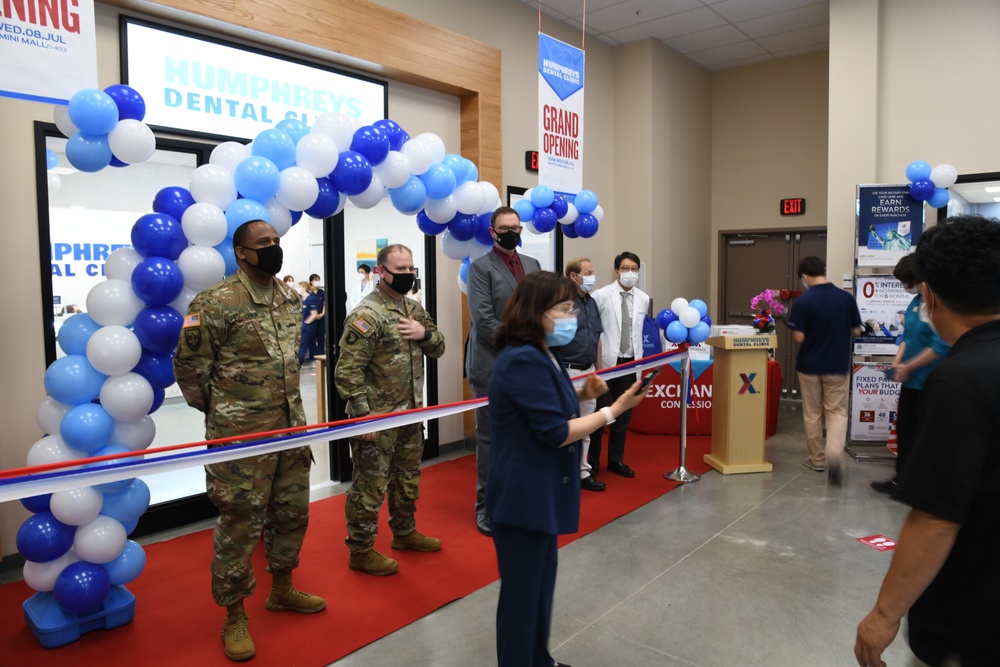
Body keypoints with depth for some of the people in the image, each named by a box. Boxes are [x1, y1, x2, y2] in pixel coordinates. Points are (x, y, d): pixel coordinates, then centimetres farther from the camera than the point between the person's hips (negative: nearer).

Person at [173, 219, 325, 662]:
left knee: (292, 511, 18)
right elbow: (188, 365, -8)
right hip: (241, 435, -7)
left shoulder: (290, 299, 8)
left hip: (291, 427, 7)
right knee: (240, 523, 3)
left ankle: (282, 589, 39)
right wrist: (220, 410, 3)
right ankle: (234, 618, 22)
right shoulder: (216, 303, -14)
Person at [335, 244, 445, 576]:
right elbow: (347, 371, -20)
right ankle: (360, 551, 19)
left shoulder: (413, 308, 8)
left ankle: (404, 532, 40)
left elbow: (438, 348, 13)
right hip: (378, 419, -8)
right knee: (370, 486, 3)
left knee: (408, 477, 22)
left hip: (410, 414, 8)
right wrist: (363, 417, -21)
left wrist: (425, 333, -9)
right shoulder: (366, 315, -18)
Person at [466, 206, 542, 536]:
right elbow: (483, 319, -13)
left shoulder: (532, 264, 15)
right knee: (490, 438, 3)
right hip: (493, 368, -5)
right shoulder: (481, 267, -5)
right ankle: (487, 507, 14)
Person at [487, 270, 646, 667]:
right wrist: (614, 410, -19)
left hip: (539, 493, 11)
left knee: (541, 581, 23)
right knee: (523, 592, 6)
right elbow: (555, 433, -24)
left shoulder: (540, 355, 9)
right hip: (523, 497, -11)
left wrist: (581, 395, 1)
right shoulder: (525, 361, -24)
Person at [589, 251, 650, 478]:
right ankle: (592, 461, 18)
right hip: (606, 361, -4)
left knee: (624, 414, 11)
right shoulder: (601, 295, -8)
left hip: (630, 363, 4)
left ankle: (616, 460, 24)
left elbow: (641, 329, 15)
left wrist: (639, 357, 12)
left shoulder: (643, 298, 6)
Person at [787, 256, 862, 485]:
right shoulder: (847, 298, -5)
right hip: (838, 366, 2)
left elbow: (798, 337, -15)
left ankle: (817, 459, 23)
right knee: (837, 411, 9)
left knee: (812, 414, 13)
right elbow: (856, 332, 1)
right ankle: (834, 452, -15)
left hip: (810, 366, -1)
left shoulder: (803, 302, -14)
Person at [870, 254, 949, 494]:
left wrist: (907, 367, -14)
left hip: (930, 384, -8)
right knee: (904, 429, 16)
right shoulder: (916, 301, 7)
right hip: (911, 380, 8)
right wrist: (898, 362, -1)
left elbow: (940, 347, -23)